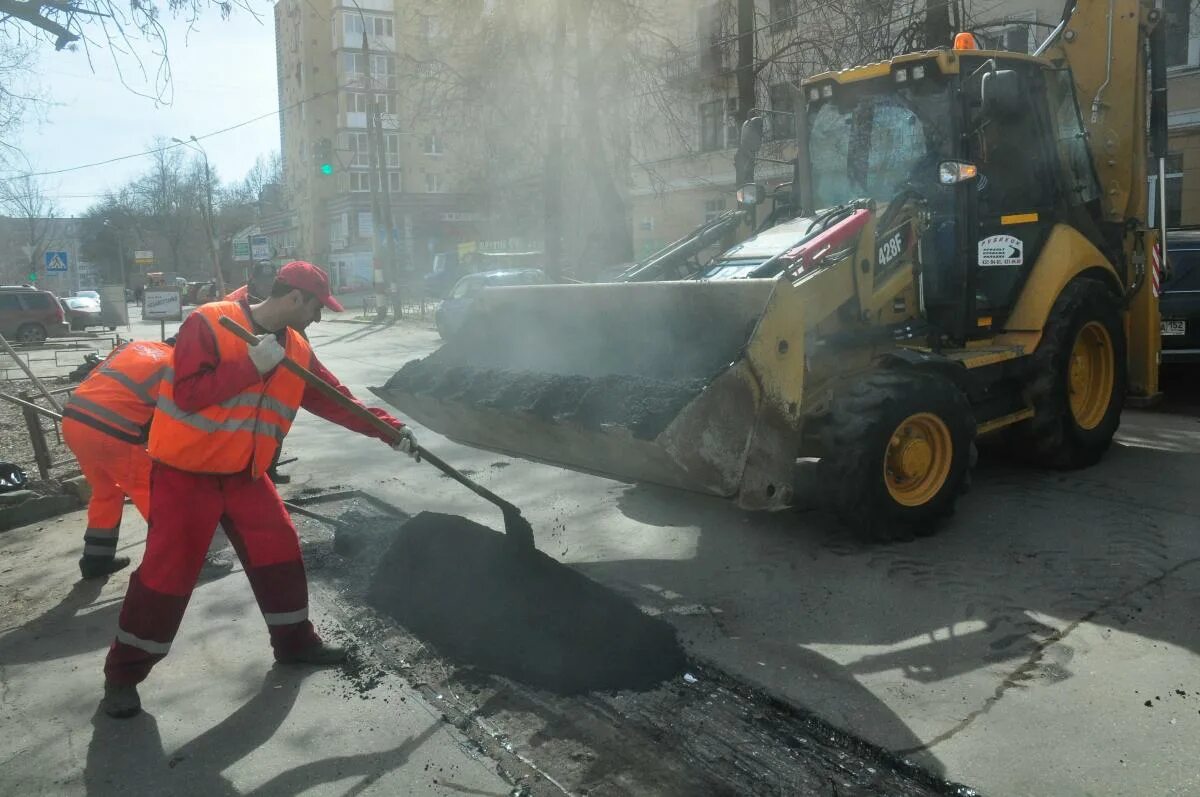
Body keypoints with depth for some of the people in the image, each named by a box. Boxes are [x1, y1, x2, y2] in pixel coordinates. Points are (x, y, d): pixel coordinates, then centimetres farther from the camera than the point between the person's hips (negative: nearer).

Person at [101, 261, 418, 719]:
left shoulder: (295, 349, 3)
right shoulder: (208, 324, -18)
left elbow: (335, 399, 5)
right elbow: (188, 394, -26)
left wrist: (390, 430, -2)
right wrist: (252, 364, -29)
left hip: (244, 474, 7)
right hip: (186, 473, -6)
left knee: (280, 552, 8)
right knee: (167, 572, -3)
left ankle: (295, 642, 27)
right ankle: (123, 674, 15)